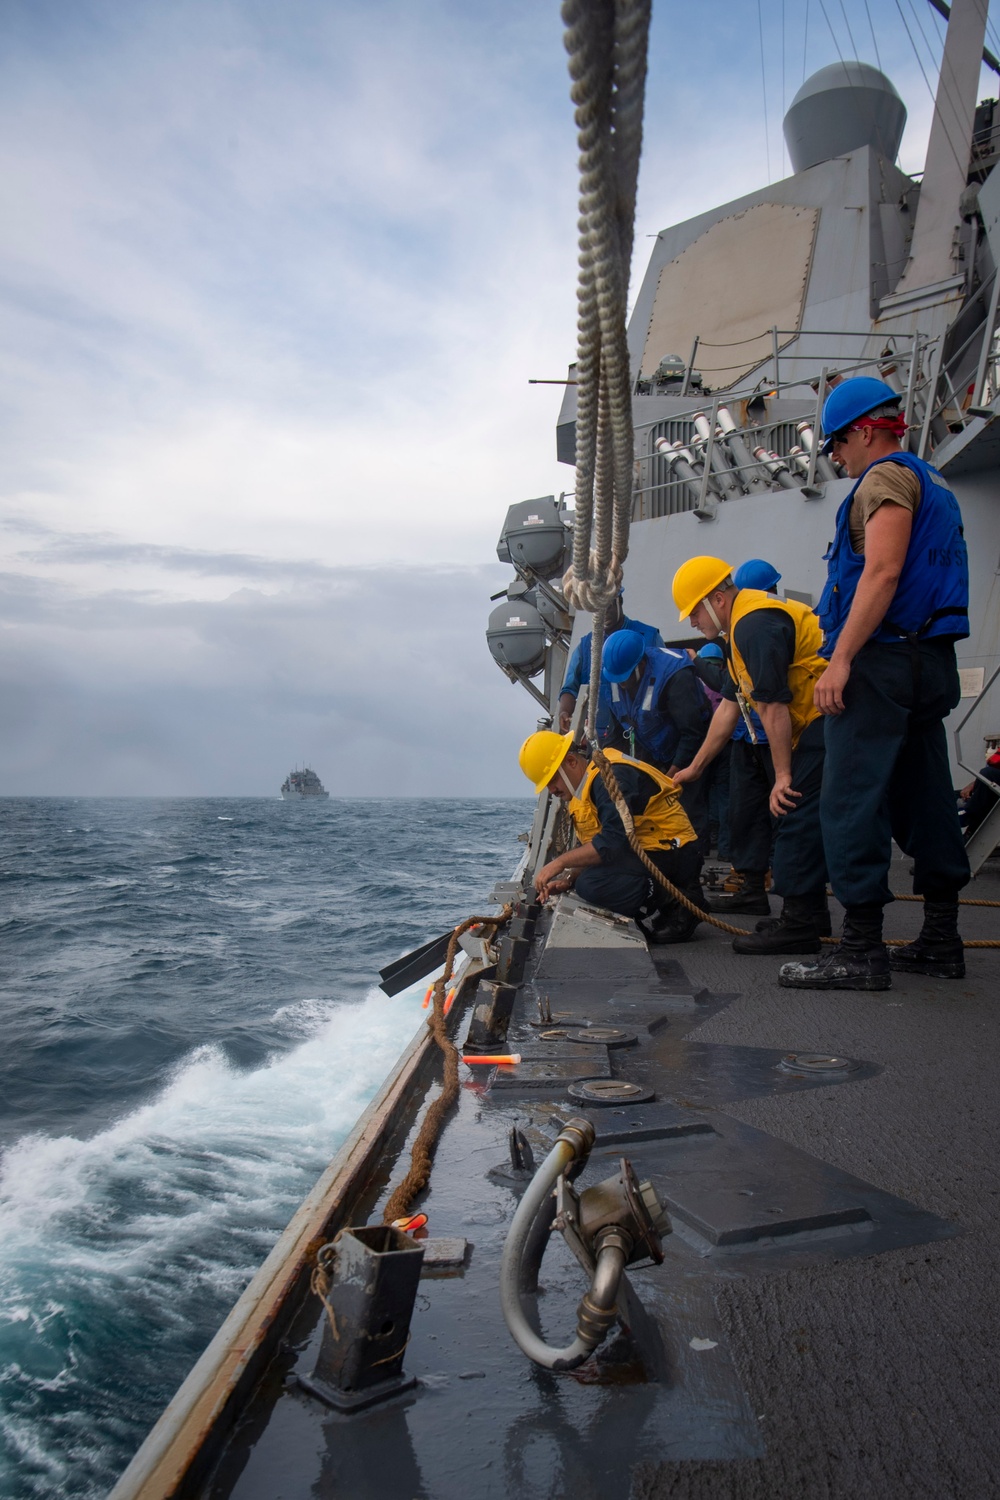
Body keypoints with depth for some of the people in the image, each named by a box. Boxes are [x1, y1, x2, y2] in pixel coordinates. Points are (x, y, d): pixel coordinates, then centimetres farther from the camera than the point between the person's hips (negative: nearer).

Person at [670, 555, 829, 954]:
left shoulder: (753, 624, -16)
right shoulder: (742, 626, 19)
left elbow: (773, 707, -20)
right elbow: (729, 706, 23)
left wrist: (783, 776, -16)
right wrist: (695, 767, 24)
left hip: (828, 717, -11)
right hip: (815, 723, 11)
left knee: (797, 816, -10)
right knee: (801, 819, 15)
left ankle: (799, 924, -6)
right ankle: (810, 913, 25)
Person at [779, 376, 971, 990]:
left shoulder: (886, 477, -6)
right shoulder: (933, 484, 25)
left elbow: (883, 571, -19)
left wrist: (840, 659, -23)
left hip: (883, 658, -10)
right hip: (932, 661, 10)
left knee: (851, 801, -10)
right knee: (925, 800, 12)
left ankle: (861, 950, -10)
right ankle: (941, 941, 20)